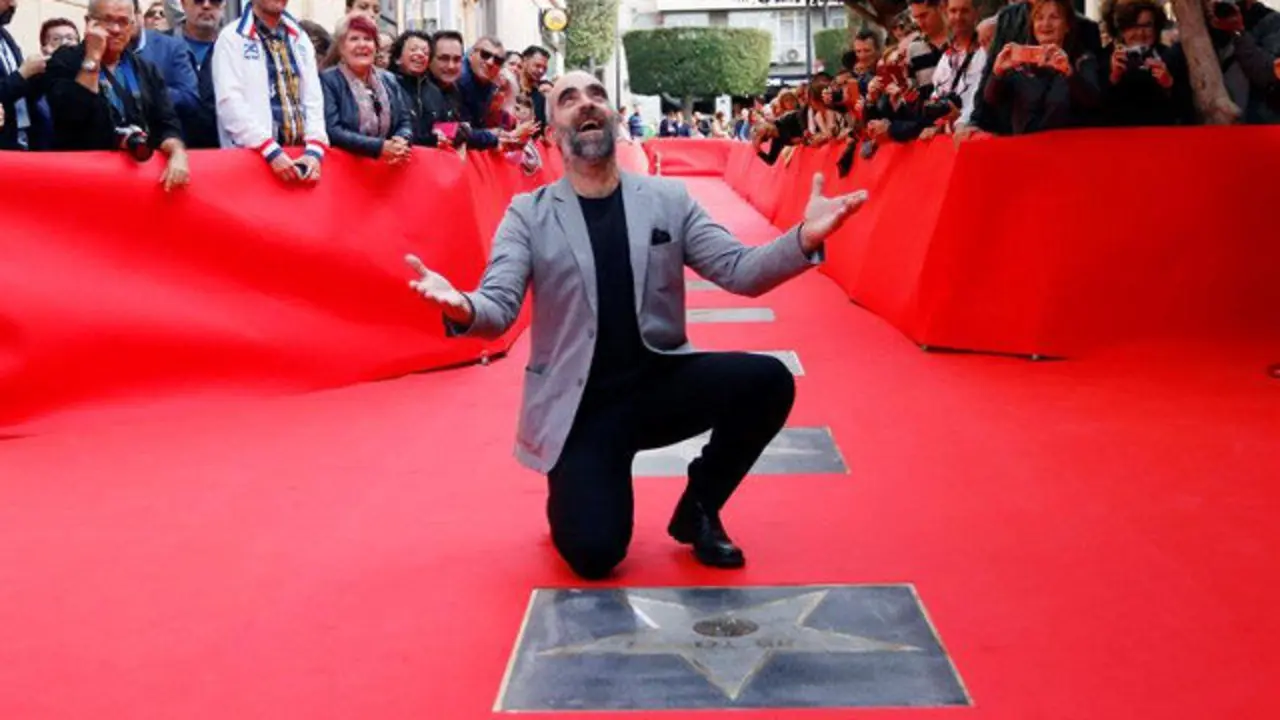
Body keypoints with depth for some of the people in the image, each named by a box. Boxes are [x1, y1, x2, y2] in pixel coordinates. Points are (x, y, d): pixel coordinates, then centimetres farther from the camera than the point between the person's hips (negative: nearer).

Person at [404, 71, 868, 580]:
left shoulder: (669, 199, 4)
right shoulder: (527, 214, -1)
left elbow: (739, 271, -4)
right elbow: (499, 308, -11)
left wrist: (804, 237, -24)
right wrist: (461, 308, -37)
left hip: (661, 382, 3)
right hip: (580, 404, -2)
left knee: (767, 380, -23)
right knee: (594, 552, -20)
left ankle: (698, 505, 3)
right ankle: (574, 494, 21)